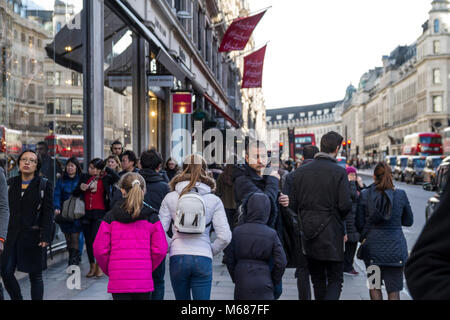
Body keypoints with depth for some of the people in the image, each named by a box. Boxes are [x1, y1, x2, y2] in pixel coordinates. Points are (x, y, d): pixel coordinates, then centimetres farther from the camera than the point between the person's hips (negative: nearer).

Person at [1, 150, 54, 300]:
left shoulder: (45, 185, -1)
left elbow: (48, 213, -5)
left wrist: (45, 237, -13)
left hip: (34, 235, -4)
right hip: (13, 235, 4)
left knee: (35, 276, 3)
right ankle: (17, 298, 22)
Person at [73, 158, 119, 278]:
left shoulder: (105, 179, 2)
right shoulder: (84, 177, 11)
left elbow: (116, 178, -19)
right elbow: (75, 194, 15)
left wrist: (106, 168, -7)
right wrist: (80, 187, -6)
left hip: (100, 213, -4)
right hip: (86, 213, 4)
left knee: (96, 239, -14)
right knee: (88, 241, 8)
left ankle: (100, 266, 2)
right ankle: (92, 266, 20)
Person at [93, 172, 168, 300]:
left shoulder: (110, 217, 0)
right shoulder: (151, 217, 0)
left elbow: (99, 249, -2)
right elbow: (160, 249, -3)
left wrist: (109, 270, 13)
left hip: (118, 281, 0)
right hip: (143, 280, 0)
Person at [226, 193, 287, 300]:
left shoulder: (237, 231, -3)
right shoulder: (271, 234, -7)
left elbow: (230, 260, 2)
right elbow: (281, 262, -6)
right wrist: (274, 281, 9)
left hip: (241, 284, 2)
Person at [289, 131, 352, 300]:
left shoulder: (300, 171, 2)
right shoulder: (339, 172, -11)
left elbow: (294, 205, 2)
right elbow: (345, 205, -15)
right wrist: (338, 216, 7)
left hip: (308, 235, 4)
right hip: (331, 235, -4)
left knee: (318, 280, 17)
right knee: (335, 280, 3)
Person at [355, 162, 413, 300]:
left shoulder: (365, 195, -4)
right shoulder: (401, 194, -3)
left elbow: (359, 224, -1)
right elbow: (408, 221, 8)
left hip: (372, 246, 0)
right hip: (395, 247, 0)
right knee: (394, 290, 5)